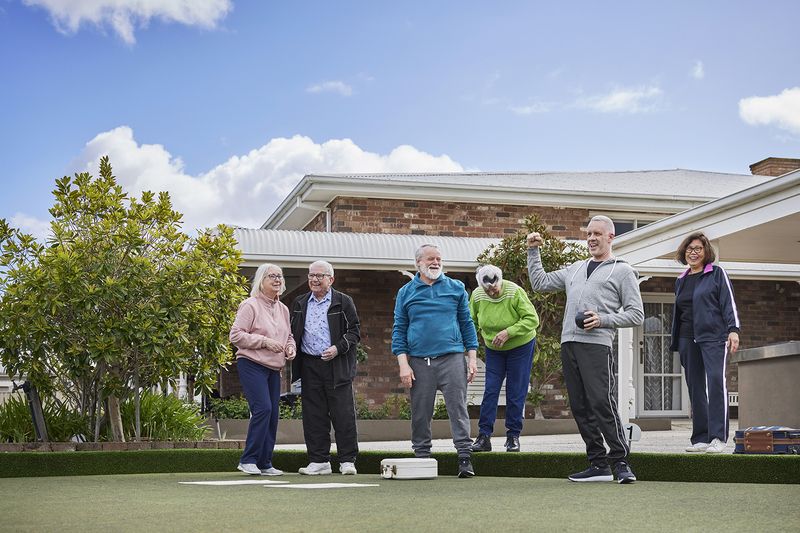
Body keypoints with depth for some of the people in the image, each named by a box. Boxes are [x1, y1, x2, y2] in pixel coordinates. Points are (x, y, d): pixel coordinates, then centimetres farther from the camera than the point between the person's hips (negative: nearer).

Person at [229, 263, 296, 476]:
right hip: (252, 365, -8)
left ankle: (265, 463, 12)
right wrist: (264, 341, -17)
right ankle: (248, 460, -10)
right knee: (262, 408, -18)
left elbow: (288, 336, 28)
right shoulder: (250, 305, -6)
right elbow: (236, 335, -11)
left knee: (273, 414, 4)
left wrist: (291, 347, 6)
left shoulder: (283, 309, 16)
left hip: (273, 368, 8)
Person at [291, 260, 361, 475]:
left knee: (343, 415, -3)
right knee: (313, 416, 4)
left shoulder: (343, 302, 3)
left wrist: (338, 348, -13)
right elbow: (293, 333, 21)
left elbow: (354, 331, 1)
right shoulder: (300, 303, 16)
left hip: (337, 367, -3)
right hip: (309, 367, 4)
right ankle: (319, 461, 11)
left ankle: (347, 461, 5)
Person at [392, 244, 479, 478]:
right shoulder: (406, 292, 10)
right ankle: (422, 457, 14)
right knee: (420, 413, 4)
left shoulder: (456, 288, 11)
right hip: (419, 362, 1)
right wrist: (403, 364, -1)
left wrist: (472, 357, 5)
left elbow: (467, 324, 13)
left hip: (452, 358, 0)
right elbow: (399, 330, 9)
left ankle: (465, 456, -2)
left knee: (458, 408, -5)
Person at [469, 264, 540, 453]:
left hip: (520, 346, -3)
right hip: (493, 349, 3)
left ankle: (513, 436, 10)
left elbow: (532, 319, -25)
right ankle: (484, 436, 0)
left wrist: (508, 333, -32)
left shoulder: (515, 293, -26)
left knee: (516, 393, 0)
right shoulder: (477, 296, -13)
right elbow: (472, 321, 4)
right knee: (490, 390, -2)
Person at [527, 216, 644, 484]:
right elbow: (539, 282, 29)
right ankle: (598, 464, 10)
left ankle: (621, 461, -8)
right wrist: (533, 252, 22)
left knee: (602, 403, -15)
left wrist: (604, 320, -10)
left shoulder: (622, 271, 8)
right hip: (569, 343, 6)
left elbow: (636, 314, 2)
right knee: (581, 408, 5)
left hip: (597, 344, -6)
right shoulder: (575, 268, 25)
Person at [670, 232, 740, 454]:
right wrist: (676, 344, 21)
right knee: (695, 388, 3)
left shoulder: (717, 273, 6)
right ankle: (700, 438, 6)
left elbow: (729, 303, -1)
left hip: (713, 337, -5)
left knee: (716, 381, -18)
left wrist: (733, 330, -12)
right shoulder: (681, 281, 19)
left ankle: (718, 437, -18)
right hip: (688, 340, 5)